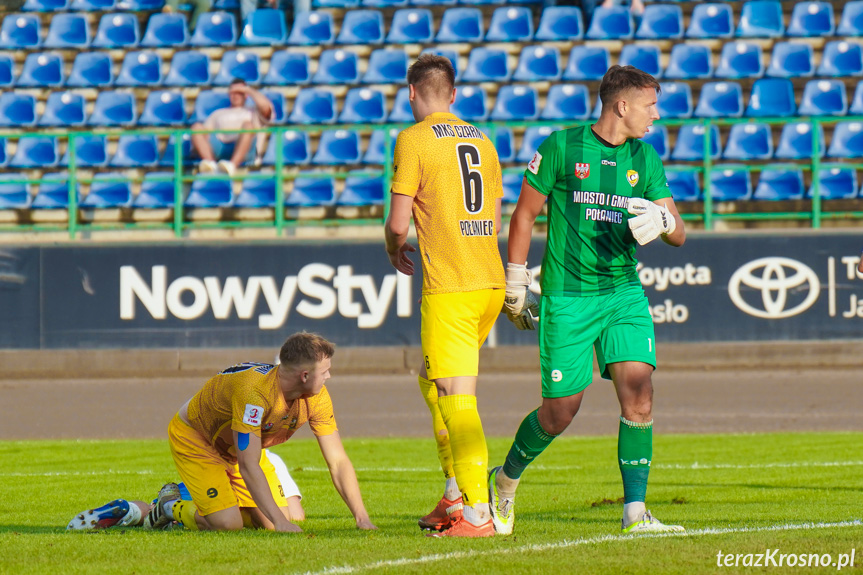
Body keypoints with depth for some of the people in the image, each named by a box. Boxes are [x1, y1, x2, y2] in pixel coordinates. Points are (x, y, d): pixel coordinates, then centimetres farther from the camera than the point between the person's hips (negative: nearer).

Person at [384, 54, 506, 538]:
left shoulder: (413, 140, -5)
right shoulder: (482, 141, 15)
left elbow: (398, 222, -7)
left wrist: (395, 251, 14)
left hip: (449, 288, -7)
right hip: (492, 282, 7)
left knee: (457, 400, -8)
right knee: (432, 381, 22)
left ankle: (477, 513, -14)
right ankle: (456, 496, 20)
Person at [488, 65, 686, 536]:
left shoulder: (645, 159, 7)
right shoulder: (562, 147, -6)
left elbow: (678, 234, 7)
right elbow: (524, 214, 3)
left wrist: (663, 220, -17)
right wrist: (516, 284, 3)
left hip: (623, 293, 4)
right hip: (567, 298, -4)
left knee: (638, 395, -14)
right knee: (560, 412, 1)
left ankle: (635, 512, -9)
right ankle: (505, 479, 29)